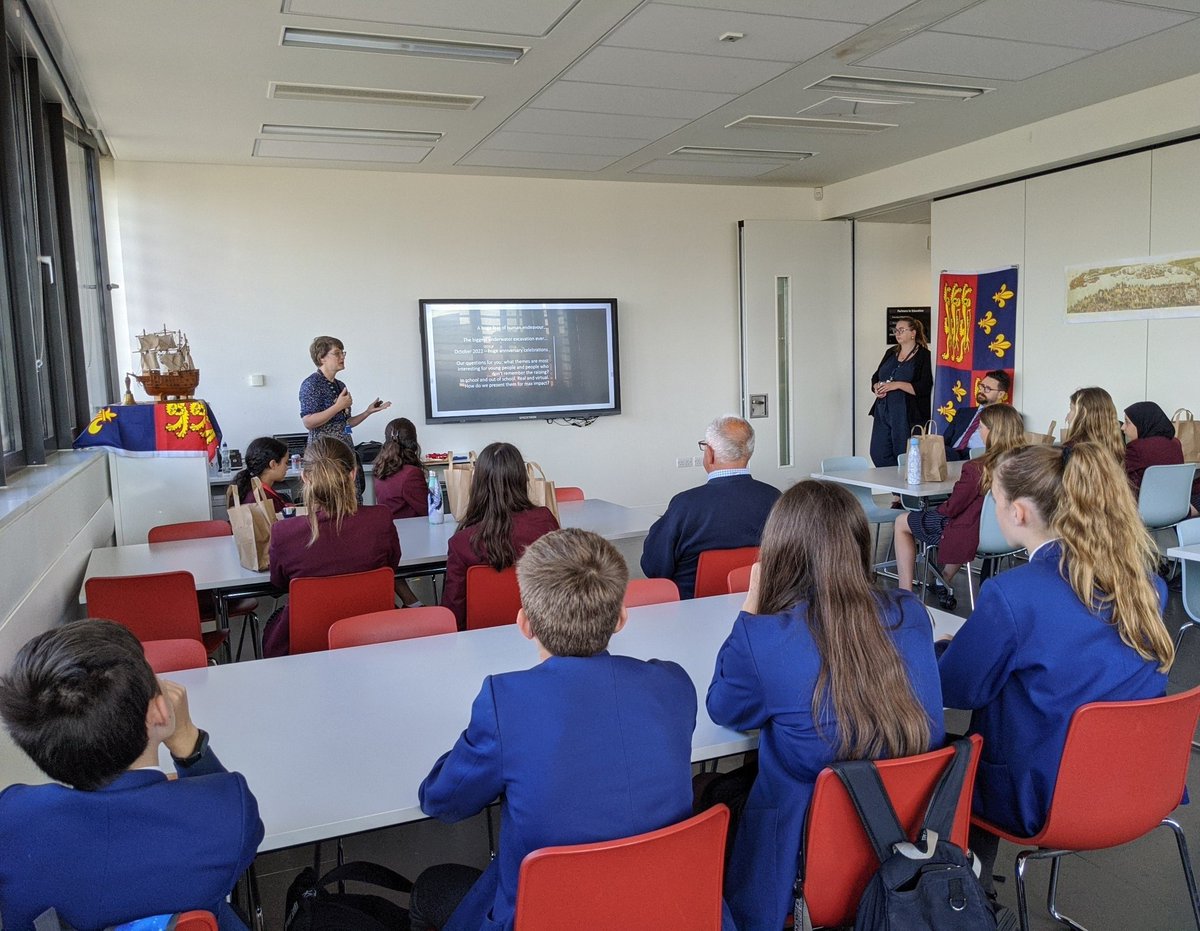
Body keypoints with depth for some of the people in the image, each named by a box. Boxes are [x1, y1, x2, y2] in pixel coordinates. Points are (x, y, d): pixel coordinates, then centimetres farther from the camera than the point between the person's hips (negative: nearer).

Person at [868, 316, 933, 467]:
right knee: (878, 455, 2)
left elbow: (924, 388, -15)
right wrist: (877, 387, -2)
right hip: (883, 412, 7)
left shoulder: (923, 356, -5)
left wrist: (897, 384, -19)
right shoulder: (891, 353, 17)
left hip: (906, 415, -7)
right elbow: (875, 377, 21)